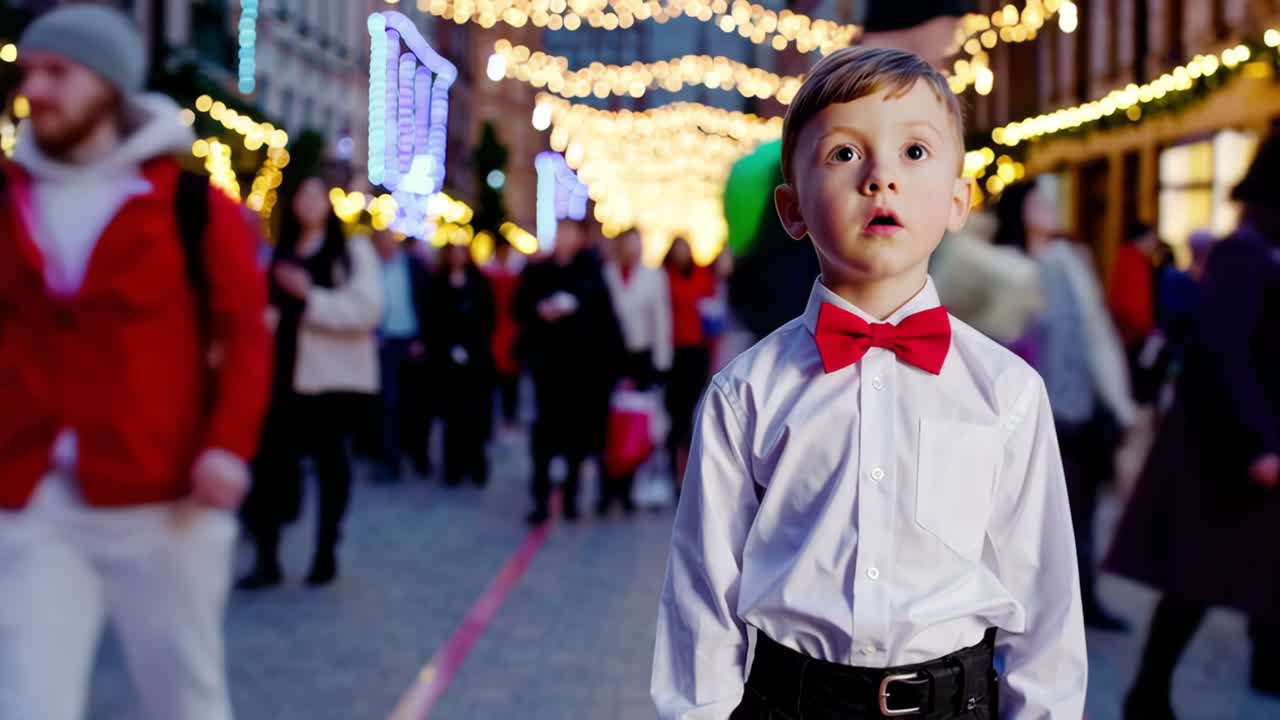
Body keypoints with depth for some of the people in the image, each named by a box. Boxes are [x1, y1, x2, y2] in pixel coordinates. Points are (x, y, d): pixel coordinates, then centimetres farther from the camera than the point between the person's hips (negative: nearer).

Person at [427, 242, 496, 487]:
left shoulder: (479, 282, 8)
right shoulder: (438, 284, 6)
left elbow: (487, 319, 5)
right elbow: (434, 322, 3)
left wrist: (471, 349, -7)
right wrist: (451, 349, -8)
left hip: (476, 355, 1)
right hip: (447, 357, 0)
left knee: (476, 413, -4)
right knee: (453, 413, -3)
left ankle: (476, 464, 2)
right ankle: (454, 466, 2)